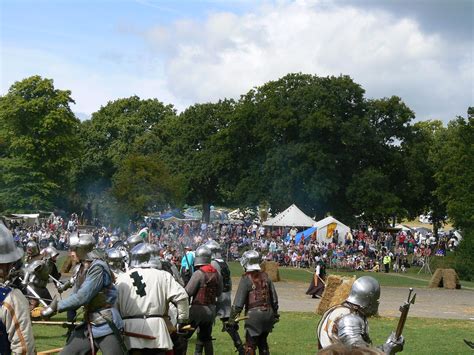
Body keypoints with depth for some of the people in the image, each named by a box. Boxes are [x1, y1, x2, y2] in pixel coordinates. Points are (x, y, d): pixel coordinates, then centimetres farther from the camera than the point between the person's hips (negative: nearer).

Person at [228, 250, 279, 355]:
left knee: (250, 345, 1)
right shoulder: (265, 276, 10)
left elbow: (238, 301, -12)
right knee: (263, 342, 20)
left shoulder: (246, 279, -8)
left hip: (254, 314, -6)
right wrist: (275, 314, 23)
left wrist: (232, 318, -10)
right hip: (268, 313, 6)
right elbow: (274, 298, 14)